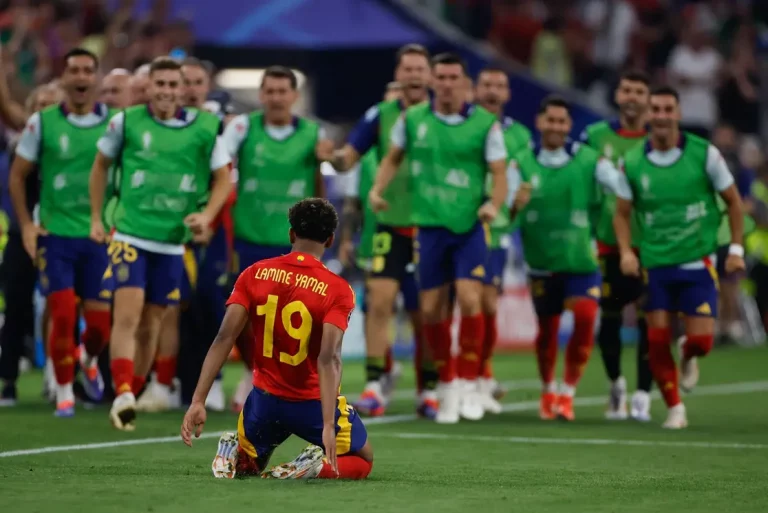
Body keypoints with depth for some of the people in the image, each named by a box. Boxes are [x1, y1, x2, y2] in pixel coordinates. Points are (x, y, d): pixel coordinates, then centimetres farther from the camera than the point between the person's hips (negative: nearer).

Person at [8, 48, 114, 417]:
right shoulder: (42, 123, -1)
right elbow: (17, 176, 6)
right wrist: (26, 224, 0)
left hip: (100, 235, 1)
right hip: (55, 234, -1)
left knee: (100, 322, 1)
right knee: (62, 314, -10)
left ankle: (88, 361, 36)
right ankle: (64, 392, 6)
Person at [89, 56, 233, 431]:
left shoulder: (204, 128, -1)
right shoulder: (126, 122, -1)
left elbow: (223, 179, 8)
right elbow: (101, 165, 13)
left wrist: (207, 215, -8)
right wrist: (96, 217, 10)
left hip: (172, 242, 2)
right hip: (130, 235, -2)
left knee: (151, 325, 8)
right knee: (128, 315, -17)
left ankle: (132, 396, 21)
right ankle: (122, 396, -23)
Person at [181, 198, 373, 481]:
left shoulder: (254, 274, -4)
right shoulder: (337, 290, -14)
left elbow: (223, 339, -12)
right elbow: (329, 358, -26)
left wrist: (198, 401, -14)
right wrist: (328, 426, -32)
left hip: (265, 400, 3)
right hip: (314, 403, -3)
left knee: (246, 466, 31)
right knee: (362, 461, 21)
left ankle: (234, 450, -7)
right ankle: (318, 466, -14)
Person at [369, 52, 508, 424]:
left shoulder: (486, 123, -4)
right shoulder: (412, 119, 3)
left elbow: (499, 174, -3)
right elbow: (393, 158, 17)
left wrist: (494, 203, -22)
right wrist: (377, 189, 0)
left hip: (470, 226, -2)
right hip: (429, 226, 2)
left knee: (469, 299, -16)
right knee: (431, 310, 1)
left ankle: (469, 383, -1)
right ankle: (447, 385, 20)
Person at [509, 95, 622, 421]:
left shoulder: (589, 160, -6)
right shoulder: (521, 163, -3)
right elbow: (505, 208, -9)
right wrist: (514, 205, -32)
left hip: (582, 260, -1)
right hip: (541, 262, 1)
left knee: (585, 318, -18)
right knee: (547, 330, 9)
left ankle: (568, 392, -1)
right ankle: (548, 391, 35)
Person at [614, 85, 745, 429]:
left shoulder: (704, 153, -6)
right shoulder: (632, 162, -1)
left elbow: (733, 200, 3)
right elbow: (622, 212, 9)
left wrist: (736, 248, -3)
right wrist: (626, 251, -7)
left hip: (698, 262, -1)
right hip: (655, 265, 1)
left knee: (701, 340, -7)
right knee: (657, 341, -5)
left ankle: (688, 358, 31)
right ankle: (675, 409, 11)